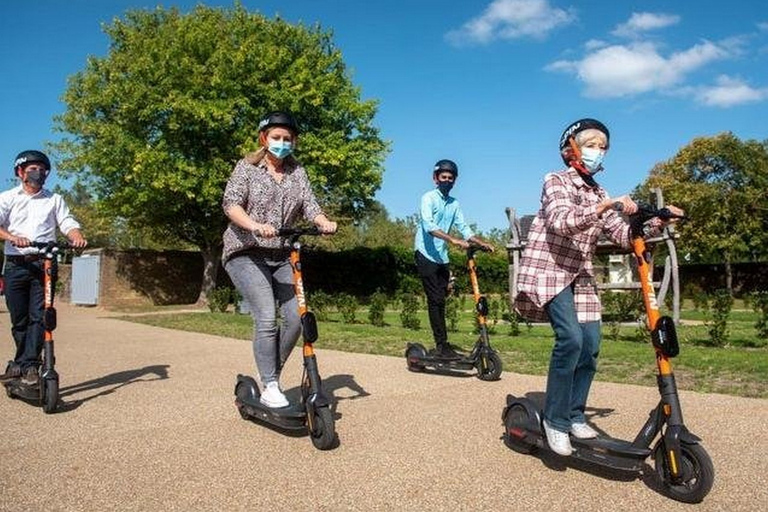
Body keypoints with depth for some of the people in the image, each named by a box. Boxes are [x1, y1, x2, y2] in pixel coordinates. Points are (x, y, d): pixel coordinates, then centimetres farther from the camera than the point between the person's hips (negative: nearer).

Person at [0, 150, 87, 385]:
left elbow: (67, 223, 4)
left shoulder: (55, 200, 14)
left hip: (43, 264, 0)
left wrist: (78, 237, -19)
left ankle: (25, 364, -5)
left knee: (38, 317, -9)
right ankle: (27, 365, 17)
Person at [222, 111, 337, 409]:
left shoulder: (297, 172, 13)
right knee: (267, 318, -18)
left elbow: (309, 206, 0)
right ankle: (269, 389, -7)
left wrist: (324, 222, -23)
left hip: (282, 256, 4)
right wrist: (255, 225, -30)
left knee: (296, 318, -9)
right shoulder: (247, 167, 3)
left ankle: (273, 376, 12)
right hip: (247, 254, -4)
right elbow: (231, 203, -11)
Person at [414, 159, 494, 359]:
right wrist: (453, 240, -32)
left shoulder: (454, 204, 12)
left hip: (442, 258, 6)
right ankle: (442, 345, -7)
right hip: (426, 255, -6)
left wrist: (482, 242, -5)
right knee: (435, 300, -9)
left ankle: (440, 346, 12)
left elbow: (463, 228, 10)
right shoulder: (429, 198, -7)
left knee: (440, 301, 7)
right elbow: (428, 226, -22)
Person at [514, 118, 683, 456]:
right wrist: (605, 206, -33)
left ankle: (575, 415, 15)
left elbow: (623, 236, 7)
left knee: (590, 345, -1)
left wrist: (657, 222, -8)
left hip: (581, 274, 7)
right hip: (548, 270, -7)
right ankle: (556, 420, -10)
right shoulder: (556, 182, -4)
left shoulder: (600, 195, 16)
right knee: (570, 338, -22)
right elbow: (561, 221, -23)